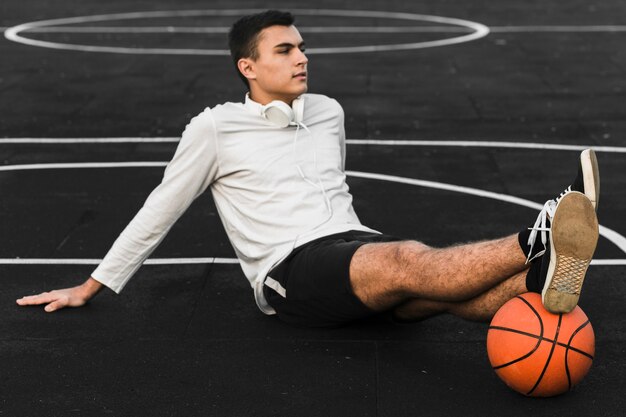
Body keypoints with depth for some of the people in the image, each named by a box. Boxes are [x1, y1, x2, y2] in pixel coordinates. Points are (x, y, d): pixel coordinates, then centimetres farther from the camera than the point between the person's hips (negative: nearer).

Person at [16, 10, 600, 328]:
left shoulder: (328, 111, 19)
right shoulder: (216, 128, 4)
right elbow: (158, 213, 11)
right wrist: (89, 288, 14)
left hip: (356, 248, 5)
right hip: (290, 272, -5)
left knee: (440, 285, -30)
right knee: (411, 260, -36)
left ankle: (539, 279, -56)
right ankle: (534, 243, -50)